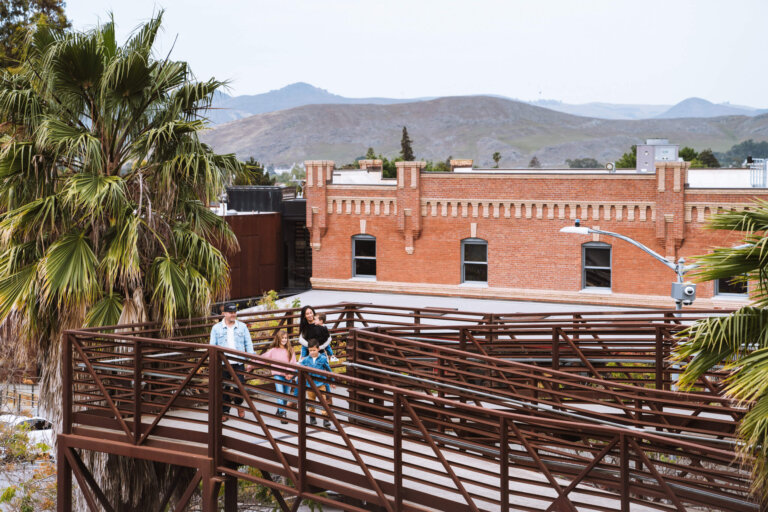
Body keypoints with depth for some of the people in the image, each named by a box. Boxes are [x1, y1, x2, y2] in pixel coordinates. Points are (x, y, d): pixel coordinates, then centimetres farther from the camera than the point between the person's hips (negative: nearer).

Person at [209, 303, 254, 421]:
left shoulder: (242, 327, 7)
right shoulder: (216, 328, 4)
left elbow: (248, 344, 8)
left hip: (238, 363, 0)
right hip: (223, 363, 0)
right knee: (224, 389, 3)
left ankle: (238, 404, 29)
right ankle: (225, 412, 14)